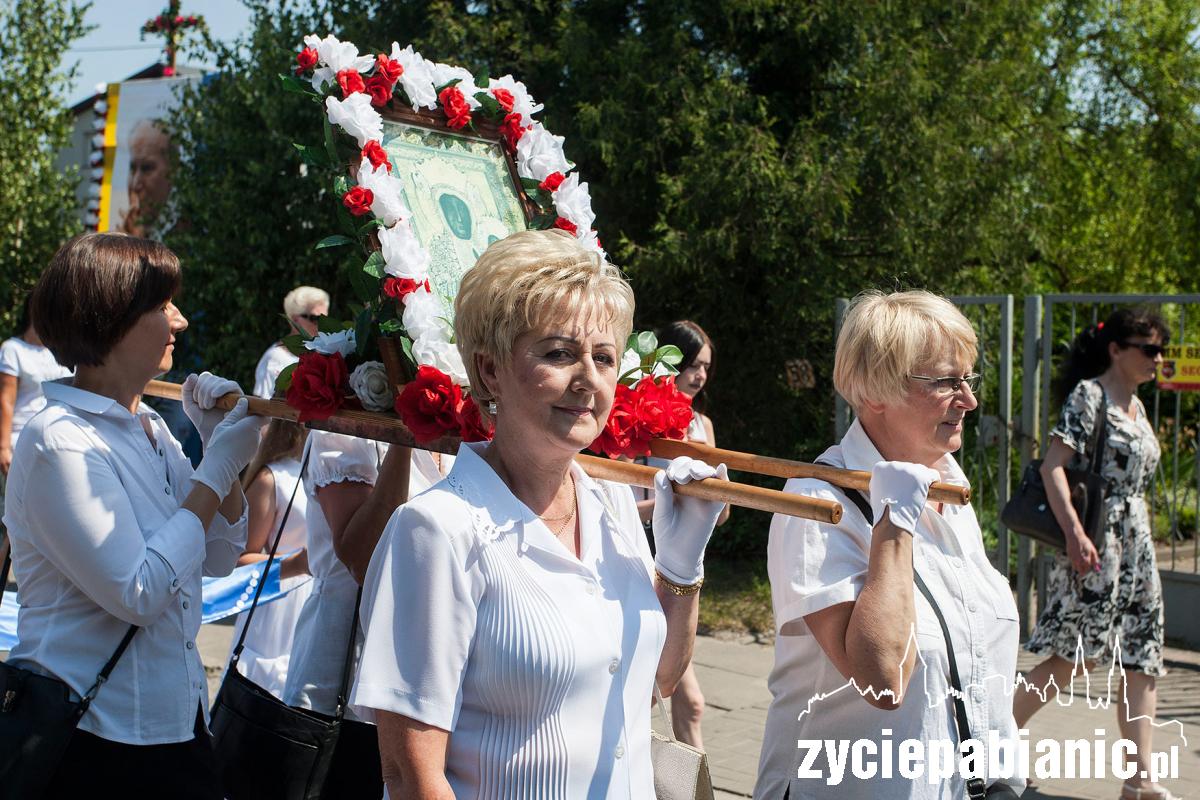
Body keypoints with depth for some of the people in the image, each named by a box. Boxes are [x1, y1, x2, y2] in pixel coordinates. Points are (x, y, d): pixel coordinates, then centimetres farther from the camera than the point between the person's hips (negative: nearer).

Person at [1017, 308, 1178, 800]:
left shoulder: (1136, 405, 15)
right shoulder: (1089, 395, -9)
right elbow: (1053, 467, -18)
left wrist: (1139, 538, 17)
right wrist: (1074, 533, -26)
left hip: (1136, 544, 9)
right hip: (1095, 541, -9)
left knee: (1141, 660, 4)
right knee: (1076, 653, -6)